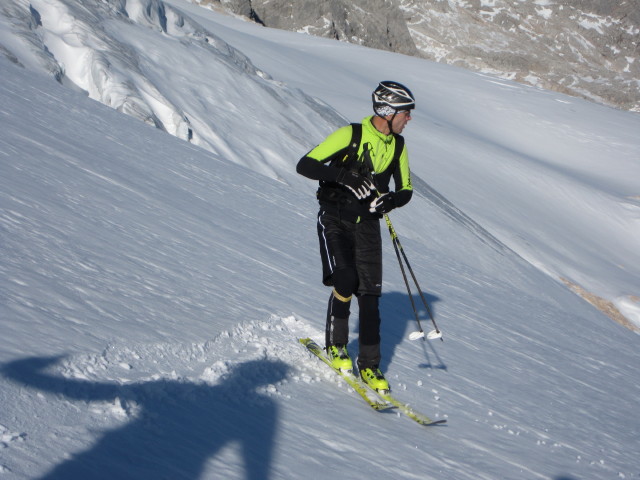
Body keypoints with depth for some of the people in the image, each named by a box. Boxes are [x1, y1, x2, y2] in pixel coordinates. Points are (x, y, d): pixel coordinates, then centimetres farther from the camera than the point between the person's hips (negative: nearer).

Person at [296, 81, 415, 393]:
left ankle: (369, 366, 9)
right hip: (335, 222, -4)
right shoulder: (351, 134, -15)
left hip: (368, 225, 5)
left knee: (369, 295, -1)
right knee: (344, 282, -20)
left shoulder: (398, 145, 3)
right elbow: (305, 165, -18)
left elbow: (406, 189, 11)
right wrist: (344, 174, -32)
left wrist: (391, 200, -13)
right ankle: (335, 346, 4)